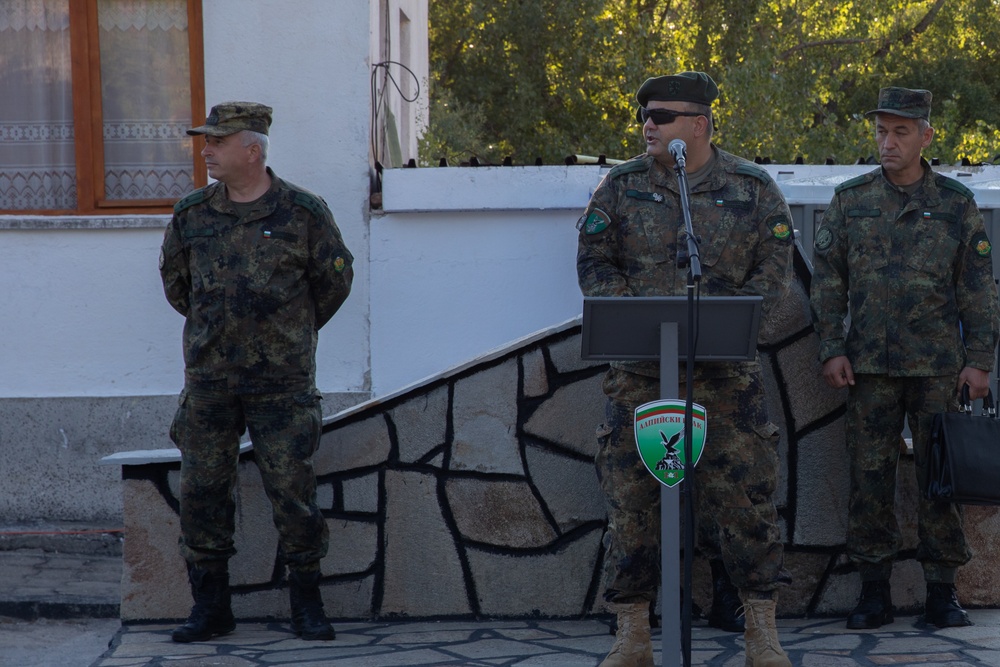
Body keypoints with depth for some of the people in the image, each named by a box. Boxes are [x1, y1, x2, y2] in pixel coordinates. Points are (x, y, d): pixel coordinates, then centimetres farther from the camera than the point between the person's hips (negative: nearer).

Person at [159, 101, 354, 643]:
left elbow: (334, 279, 9)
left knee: (291, 490, -2)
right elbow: (174, 281, 21)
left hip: (282, 380, -3)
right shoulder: (192, 215, 5)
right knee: (201, 490, 3)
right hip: (208, 378, 3)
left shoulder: (303, 213, -3)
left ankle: (307, 606, 9)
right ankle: (209, 607, 13)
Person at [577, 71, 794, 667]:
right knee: (631, 496, 0)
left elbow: (775, 267, 2)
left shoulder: (753, 188, 5)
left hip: (727, 367, -1)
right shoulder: (621, 186, 7)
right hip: (640, 366, 1)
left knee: (745, 490, -3)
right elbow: (593, 263, 4)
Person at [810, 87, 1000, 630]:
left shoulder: (956, 203, 3)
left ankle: (942, 593, 9)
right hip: (869, 365, 1)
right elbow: (827, 279, 7)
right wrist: (831, 350, -1)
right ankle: (874, 592, 9)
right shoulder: (850, 199, 6)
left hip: (938, 367, -1)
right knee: (869, 477, 1)